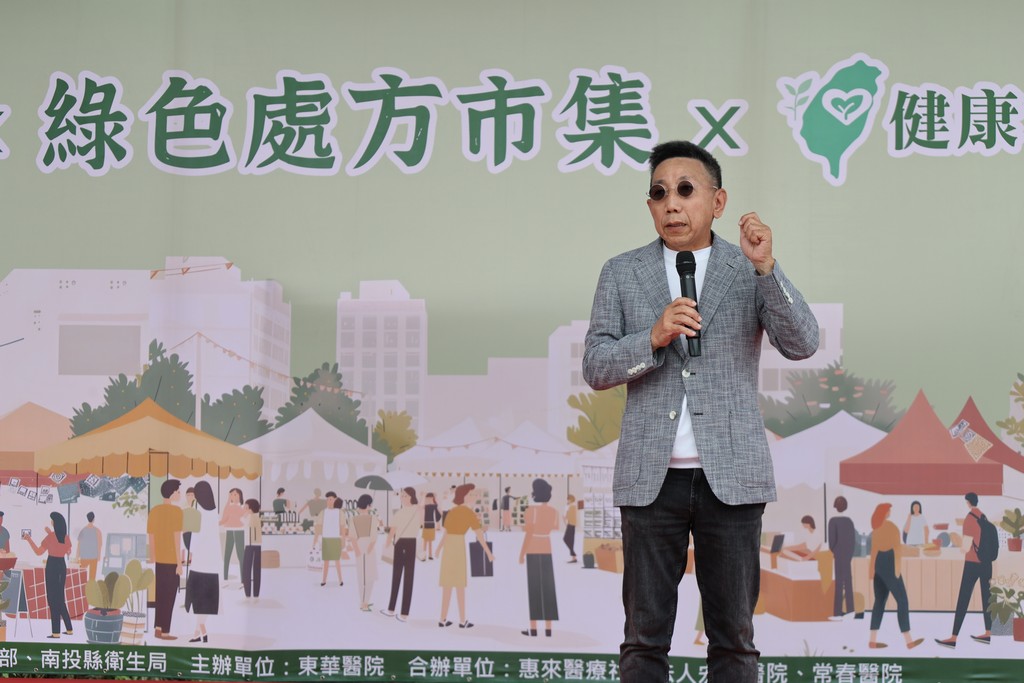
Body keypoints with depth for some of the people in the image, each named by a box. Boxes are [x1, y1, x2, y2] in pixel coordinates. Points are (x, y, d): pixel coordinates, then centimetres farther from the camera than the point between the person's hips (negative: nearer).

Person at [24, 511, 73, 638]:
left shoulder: (51, 536, -13)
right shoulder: (66, 536, 5)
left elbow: (38, 552, -11)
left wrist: (29, 539, 3)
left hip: (52, 567, -6)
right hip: (62, 566, 6)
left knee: (53, 599, -1)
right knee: (60, 598, 17)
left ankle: (56, 632, -3)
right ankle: (69, 629, 17)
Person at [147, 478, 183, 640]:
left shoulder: (154, 510, 7)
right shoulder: (176, 511, -12)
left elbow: (151, 536, 10)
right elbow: (176, 537, -15)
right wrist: (179, 563, -13)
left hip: (159, 560, 6)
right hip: (172, 560, -6)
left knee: (160, 594, 15)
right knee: (169, 596, 0)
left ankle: (158, 628, 18)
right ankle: (165, 631, 2)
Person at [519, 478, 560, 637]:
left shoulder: (530, 510, -12)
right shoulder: (554, 512, 4)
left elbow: (528, 534, -14)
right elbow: (555, 533, 7)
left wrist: (521, 554, -7)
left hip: (532, 552, -4)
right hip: (547, 551, 4)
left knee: (533, 588, -1)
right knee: (547, 588, 6)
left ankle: (533, 627, -1)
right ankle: (548, 628, 4)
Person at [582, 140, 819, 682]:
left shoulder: (751, 271, 5)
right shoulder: (621, 274, 7)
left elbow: (801, 345, -8)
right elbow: (595, 368, 1)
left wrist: (766, 267, -21)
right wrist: (654, 337, -16)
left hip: (730, 475, 0)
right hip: (651, 475, 1)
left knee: (734, 636, 5)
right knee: (644, 636, 4)